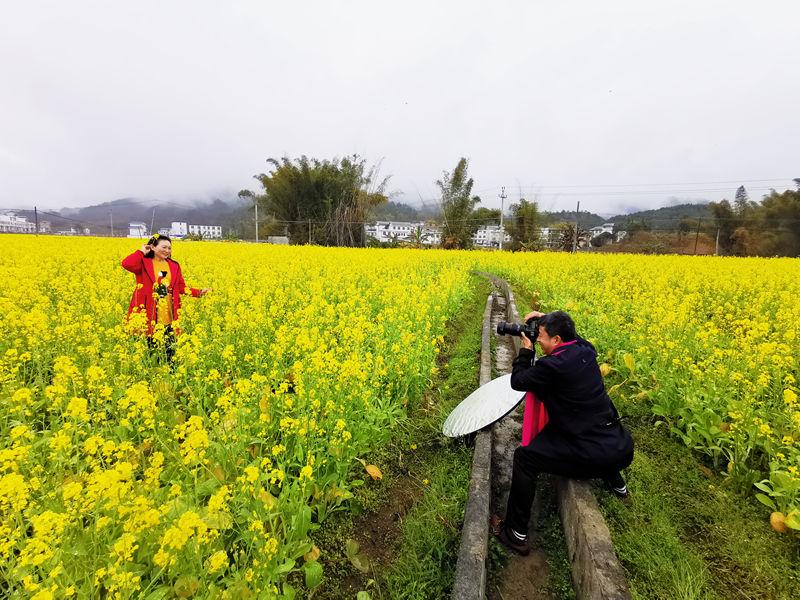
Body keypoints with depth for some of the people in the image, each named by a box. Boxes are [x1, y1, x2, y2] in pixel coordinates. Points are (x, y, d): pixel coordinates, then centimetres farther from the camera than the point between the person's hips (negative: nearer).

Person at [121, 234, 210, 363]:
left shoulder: (174, 266, 10)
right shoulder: (144, 263, -3)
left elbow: (181, 288, 13)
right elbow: (126, 264, -24)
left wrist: (199, 292, 0)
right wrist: (141, 252, -9)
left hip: (168, 318, 3)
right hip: (149, 316, -3)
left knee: (169, 350, 7)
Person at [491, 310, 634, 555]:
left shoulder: (552, 366, -22)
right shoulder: (586, 350, 1)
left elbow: (517, 381, -7)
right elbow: (570, 335, 26)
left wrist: (526, 349, 2)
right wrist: (546, 320, 15)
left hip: (594, 456, -8)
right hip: (621, 446, 8)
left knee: (524, 457, -3)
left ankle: (516, 534, 6)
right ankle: (616, 483, 56)